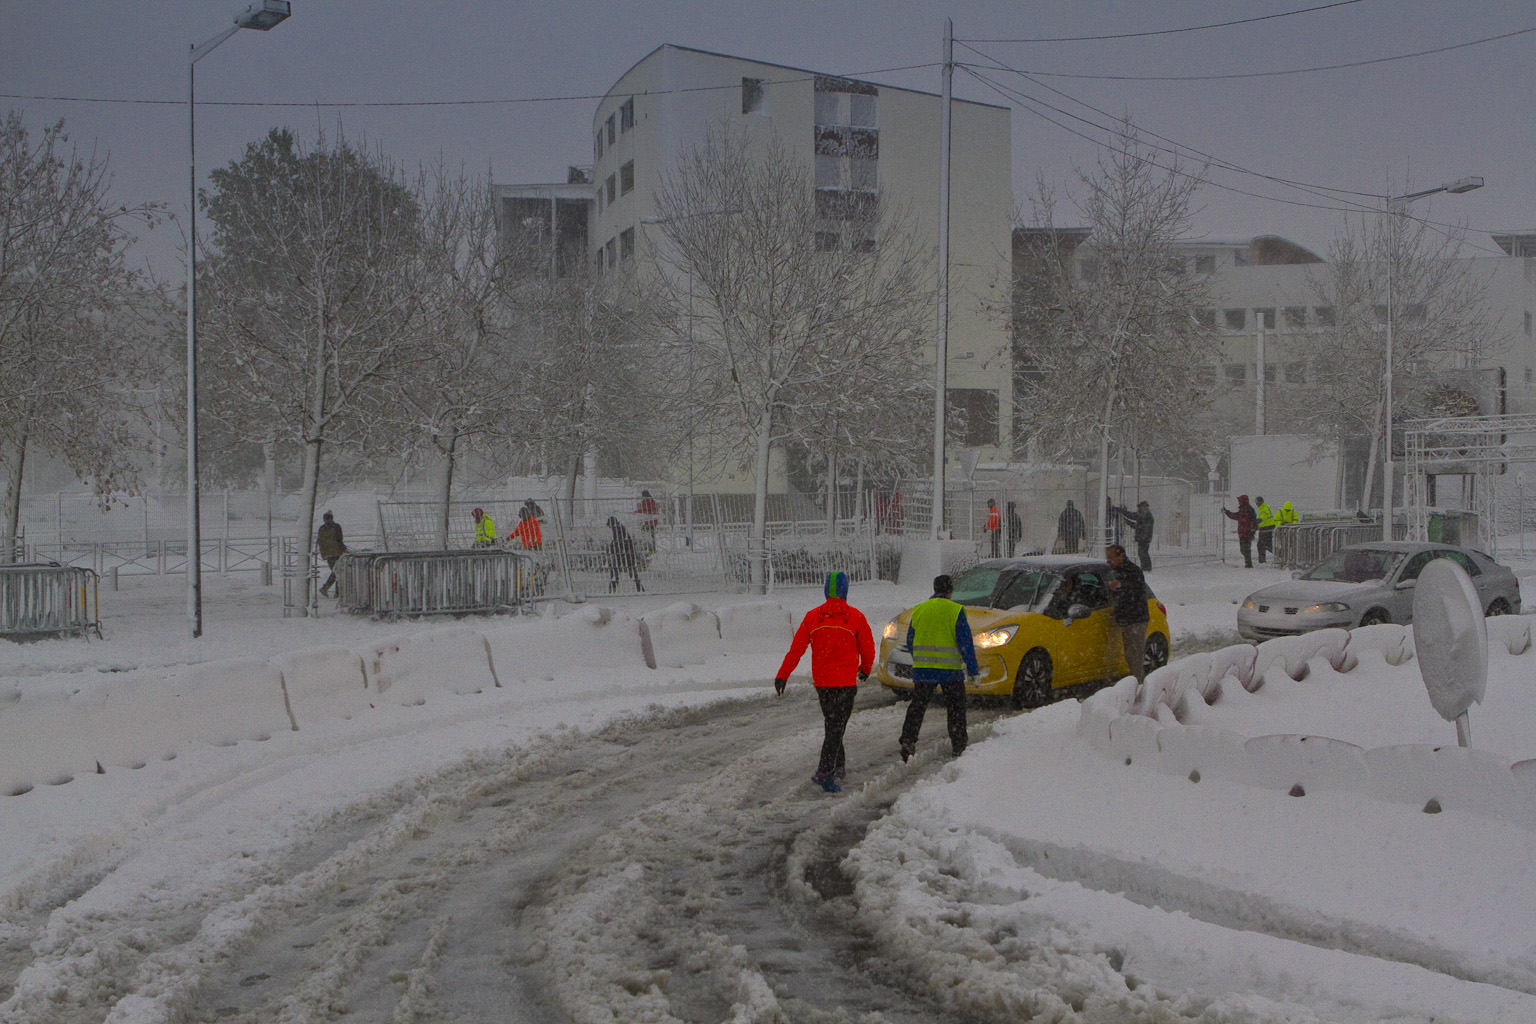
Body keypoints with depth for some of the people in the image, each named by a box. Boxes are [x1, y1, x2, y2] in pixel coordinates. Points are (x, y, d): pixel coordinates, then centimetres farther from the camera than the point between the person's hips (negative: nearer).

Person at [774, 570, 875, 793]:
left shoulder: (813, 616, 2)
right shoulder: (855, 616, -4)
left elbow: (797, 648, 1)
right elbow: (867, 648, 3)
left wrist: (783, 675, 5)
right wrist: (865, 668, 23)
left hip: (821, 681, 3)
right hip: (845, 681, -3)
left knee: (831, 724, 19)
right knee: (836, 726, -3)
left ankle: (839, 765, 26)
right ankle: (824, 772, -13)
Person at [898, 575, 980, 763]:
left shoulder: (918, 610, 5)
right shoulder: (955, 611, -7)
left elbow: (910, 642, 13)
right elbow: (965, 642, -8)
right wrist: (972, 669, 0)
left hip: (922, 669, 3)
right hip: (950, 670, -3)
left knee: (917, 706, 9)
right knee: (956, 708, 11)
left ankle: (908, 740, -6)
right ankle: (958, 747, 15)